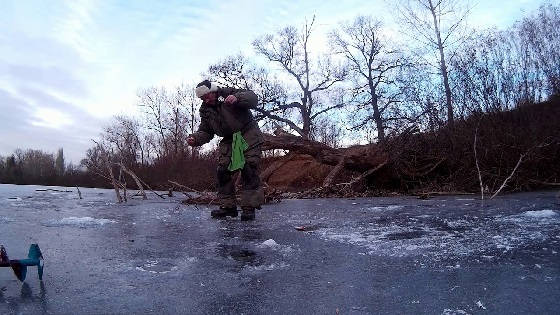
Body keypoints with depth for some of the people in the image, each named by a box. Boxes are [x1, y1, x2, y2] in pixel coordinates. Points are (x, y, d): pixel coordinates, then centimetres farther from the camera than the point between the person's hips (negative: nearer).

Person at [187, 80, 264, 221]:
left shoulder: (229, 93, -9)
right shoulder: (205, 110, 6)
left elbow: (252, 98, -19)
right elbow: (205, 132, 9)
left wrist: (237, 98, -39)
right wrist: (195, 138, -13)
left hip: (249, 135, -6)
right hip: (229, 141, 6)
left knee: (249, 169, -14)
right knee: (222, 170, -3)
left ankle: (249, 207, -12)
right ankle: (228, 206, 6)